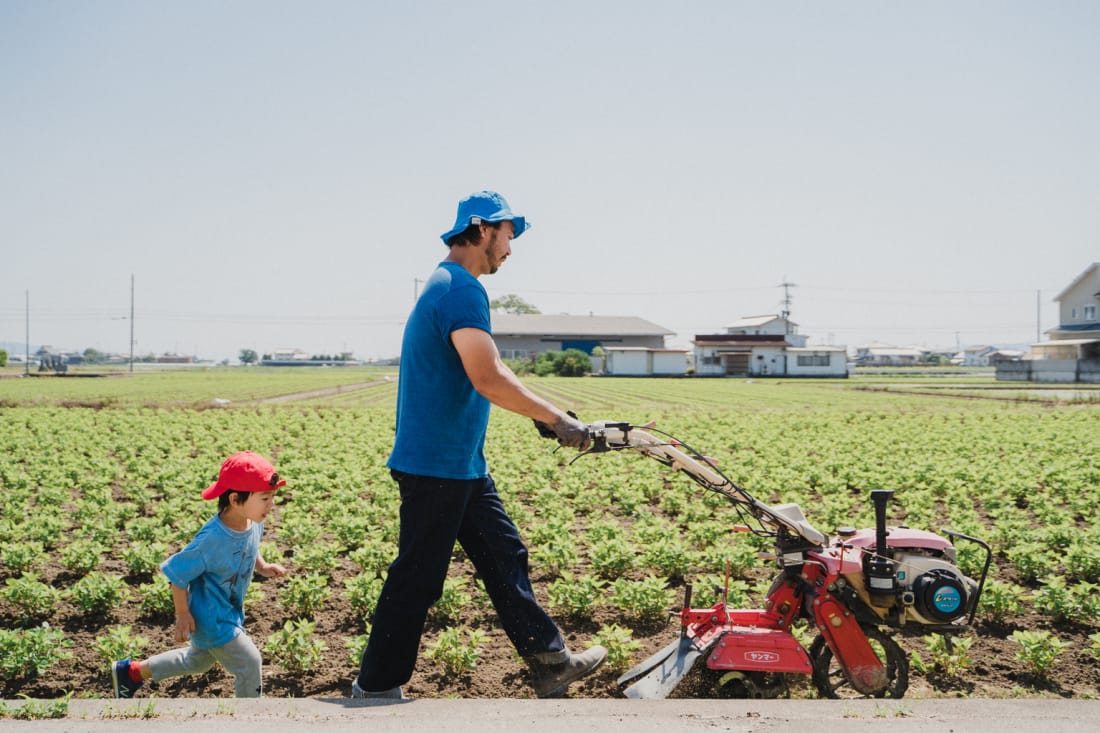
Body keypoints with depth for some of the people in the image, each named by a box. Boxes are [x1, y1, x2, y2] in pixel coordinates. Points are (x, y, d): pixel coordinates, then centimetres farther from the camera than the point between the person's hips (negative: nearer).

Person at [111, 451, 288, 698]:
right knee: (249, 663, -1)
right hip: (210, 618, -9)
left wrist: (262, 566, -3)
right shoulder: (212, 540, -36)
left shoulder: (254, 523, -13)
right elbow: (177, 572, -24)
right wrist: (183, 615, -17)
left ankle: (133, 671, 47)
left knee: (198, 661, 29)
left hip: (230, 610, 9)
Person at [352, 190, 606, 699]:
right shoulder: (462, 289, -18)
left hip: (462, 466, 11)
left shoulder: (448, 286, 16)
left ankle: (551, 663, 22)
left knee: (505, 558, 14)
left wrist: (546, 415, 15)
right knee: (417, 579, 0)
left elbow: (480, 376, 20)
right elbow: (488, 378, -27)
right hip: (436, 466, -11)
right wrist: (558, 419, -21)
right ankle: (375, 687, 14)